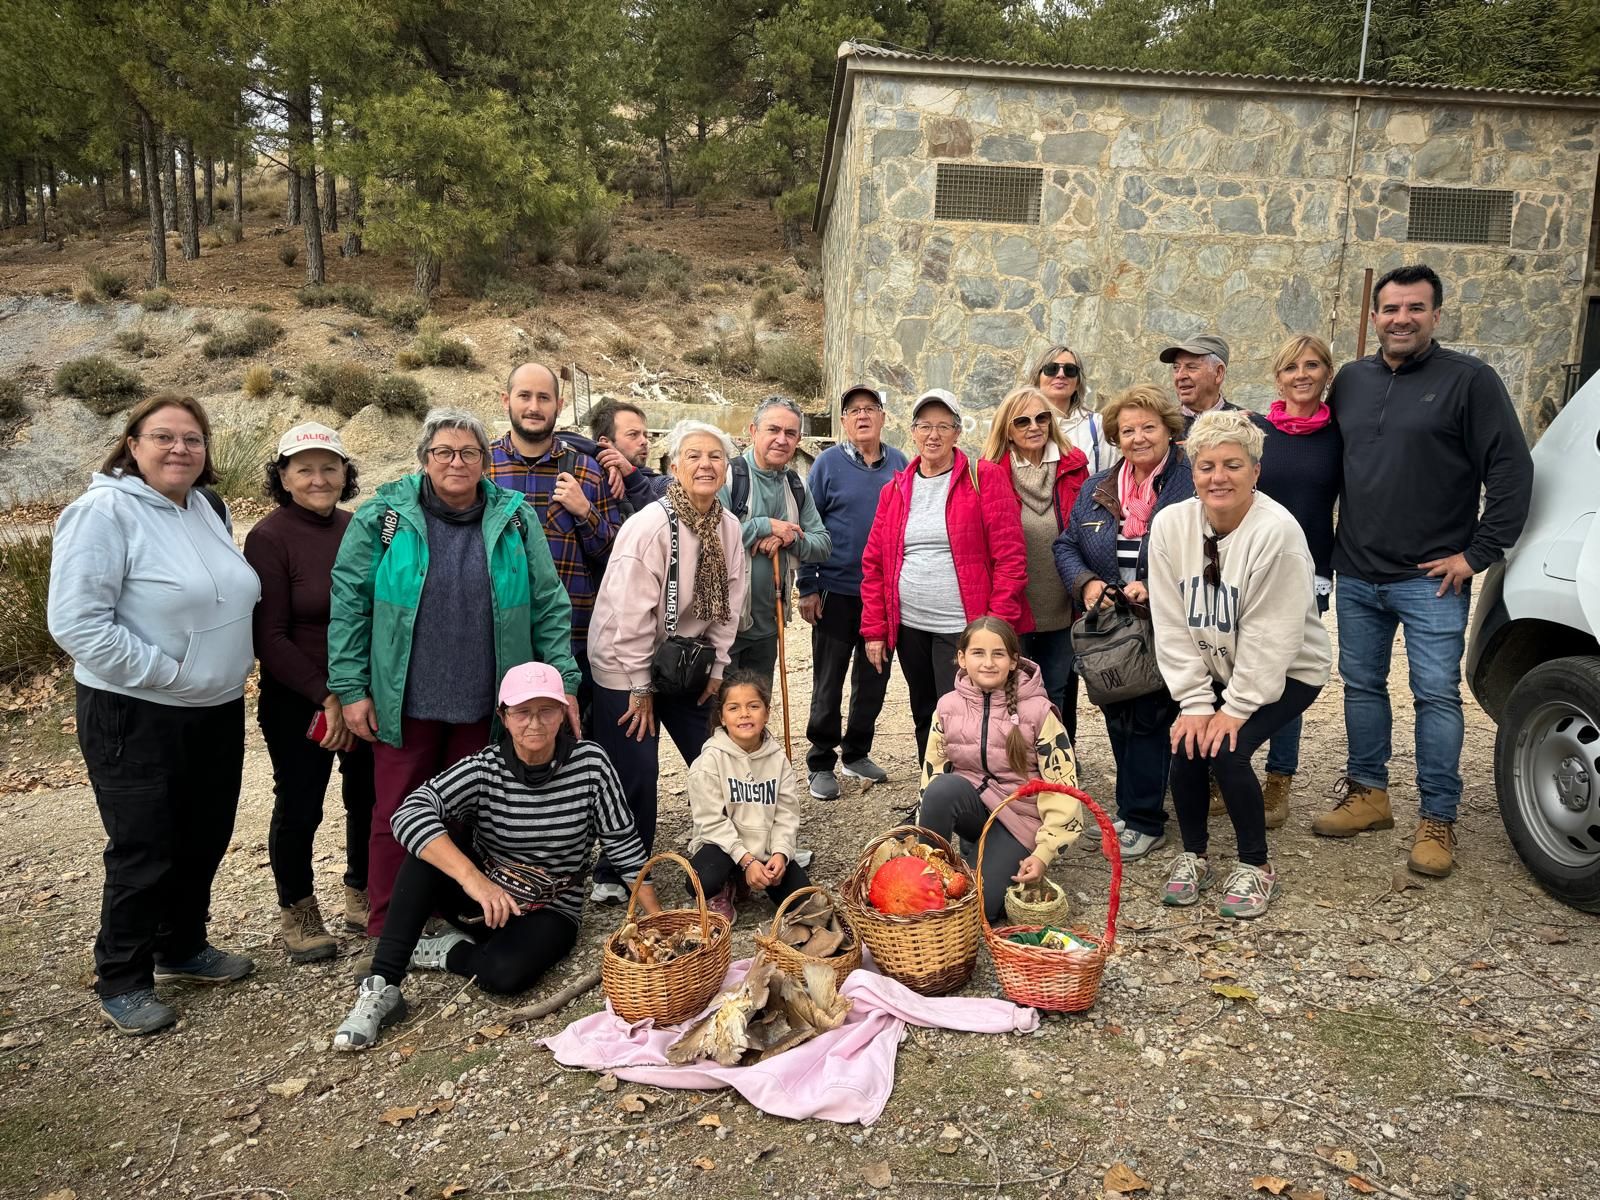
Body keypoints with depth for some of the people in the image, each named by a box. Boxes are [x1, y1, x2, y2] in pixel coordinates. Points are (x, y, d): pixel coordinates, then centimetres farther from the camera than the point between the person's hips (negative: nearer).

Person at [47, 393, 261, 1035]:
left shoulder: (210, 507, 7)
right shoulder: (104, 511, -15)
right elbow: (76, 621, -21)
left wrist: (228, 669, 8)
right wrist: (168, 674, -20)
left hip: (218, 713, 7)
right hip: (136, 717, -7)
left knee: (205, 838, 17)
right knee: (144, 851, 3)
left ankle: (182, 947, 37)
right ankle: (121, 981, 22)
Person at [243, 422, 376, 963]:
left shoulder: (359, 530, 4)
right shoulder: (269, 538, -9)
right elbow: (270, 637, -11)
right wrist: (327, 696, -16)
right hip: (298, 703, -4)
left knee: (370, 797, 12)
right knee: (299, 807, 7)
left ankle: (362, 896, 33)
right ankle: (297, 913, 27)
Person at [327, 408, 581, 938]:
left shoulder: (514, 518, 2)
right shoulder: (384, 515, -2)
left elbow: (549, 605, 3)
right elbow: (349, 603, -1)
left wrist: (564, 681, -2)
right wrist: (351, 689, -4)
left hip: (485, 705, 1)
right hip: (406, 702, -1)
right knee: (399, 815, 7)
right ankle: (387, 932, 22)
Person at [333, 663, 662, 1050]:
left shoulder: (590, 763, -14)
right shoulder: (484, 769, -15)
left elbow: (624, 845, -7)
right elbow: (408, 814, -31)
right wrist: (473, 878, -45)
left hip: (549, 912, -1)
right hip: (481, 897, 1)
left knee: (506, 973, -34)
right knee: (430, 837, -27)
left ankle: (442, 951, -2)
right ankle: (382, 988, -25)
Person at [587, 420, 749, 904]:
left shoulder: (729, 527, -3)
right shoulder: (650, 526, -22)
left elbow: (729, 602, 6)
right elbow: (631, 614, -21)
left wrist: (717, 667, 5)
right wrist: (641, 687, -15)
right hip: (626, 666, -6)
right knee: (635, 773, -4)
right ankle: (614, 876, 15)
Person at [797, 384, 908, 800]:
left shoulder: (899, 464, 4)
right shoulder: (828, 464, -5)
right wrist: (807, 588, -8)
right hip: (837, 591, -3)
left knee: (874, 679, 13)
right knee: (828, 682, 4)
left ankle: (856, 753, 29)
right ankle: (821, 764, 15)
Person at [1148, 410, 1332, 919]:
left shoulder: (1277, 532, -25)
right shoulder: (1170, 525, -11)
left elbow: (1270, 638, -23)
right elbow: (1173, 627, -10)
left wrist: (1235, 708, -20)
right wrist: (1195, 702, -13)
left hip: (1287, 672, -4)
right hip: (1212, 669, 4)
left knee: (1227, 752, -20)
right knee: (1186, 746, -14)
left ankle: (1256, 866, 4)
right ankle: (1193, 855, 12)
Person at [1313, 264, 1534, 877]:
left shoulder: (1469, 379, -5)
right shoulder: (1350, 380, 10)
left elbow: (1512, 471, -7)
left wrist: (1478, 553, -11)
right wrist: (1323, 542, 10)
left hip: (1432, 579, -5)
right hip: (1356, 574, 5)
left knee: (1437, 695, -2)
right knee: (1361, 686, 12)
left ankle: (1438, 821, 8)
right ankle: (1368, 795, 26)